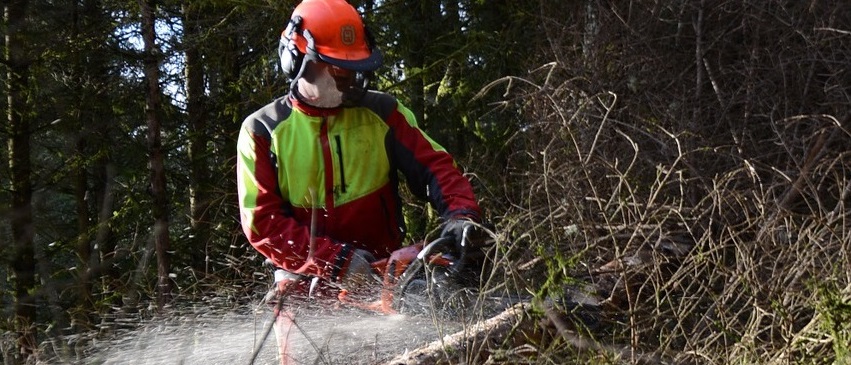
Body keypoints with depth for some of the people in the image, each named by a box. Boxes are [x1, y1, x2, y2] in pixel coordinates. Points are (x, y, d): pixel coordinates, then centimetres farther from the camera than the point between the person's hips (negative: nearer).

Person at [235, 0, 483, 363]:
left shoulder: (381, 112, 3)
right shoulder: (263, 131, -1)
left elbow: (434, 166, 2)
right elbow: (263, 222, -7)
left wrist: (461, 214, -20)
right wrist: (339, 261, -17)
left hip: (382, 278, 1)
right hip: (307, 285, 0)